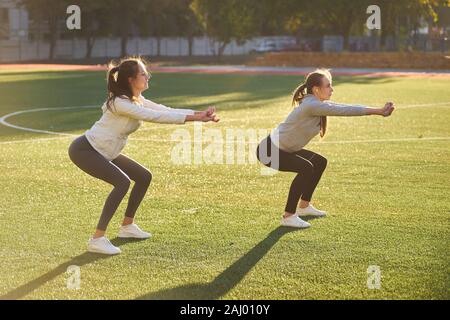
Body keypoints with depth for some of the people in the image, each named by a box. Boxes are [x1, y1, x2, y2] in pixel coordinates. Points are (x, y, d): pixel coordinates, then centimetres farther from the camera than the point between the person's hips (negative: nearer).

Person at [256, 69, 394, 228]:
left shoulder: (319, 104, 4)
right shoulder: (311, 105, -27)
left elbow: (344, 108, 4)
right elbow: (343, 111, -29)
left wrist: (378, 110, 0)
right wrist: (377, 111, -27)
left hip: (284, 149, 11)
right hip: (269, 150, -11)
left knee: (320, 162, 16)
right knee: (306, 168, -28)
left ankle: (304, 206, 27)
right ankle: (288, 216, -18)